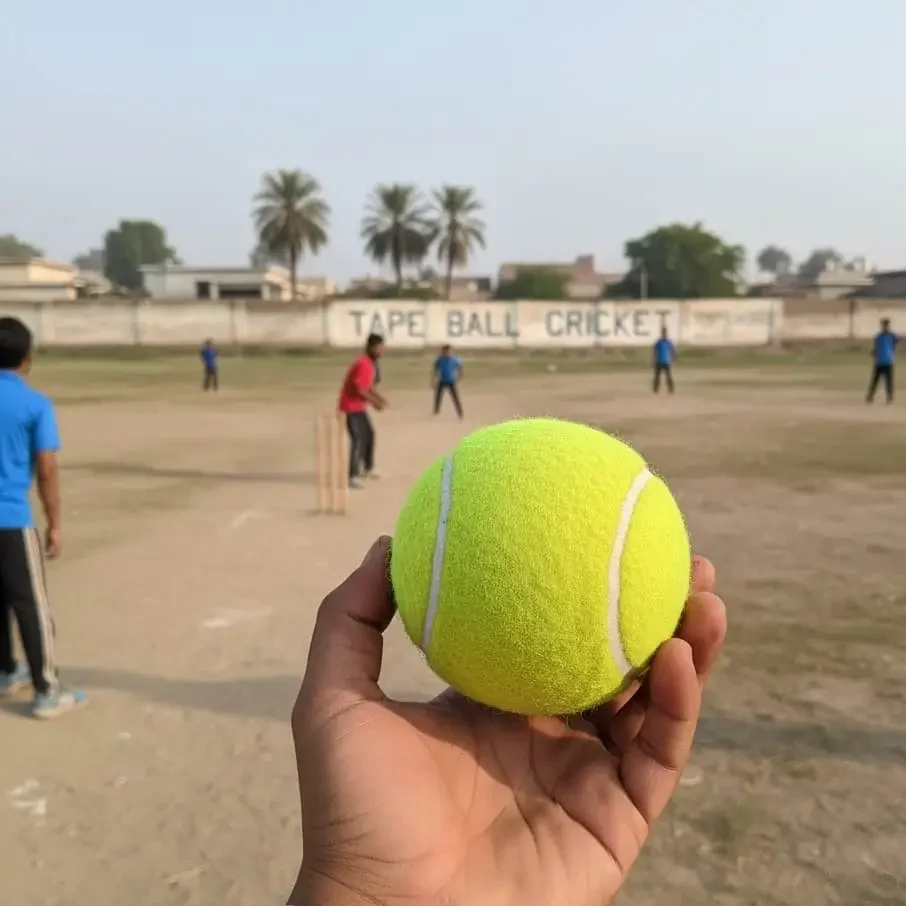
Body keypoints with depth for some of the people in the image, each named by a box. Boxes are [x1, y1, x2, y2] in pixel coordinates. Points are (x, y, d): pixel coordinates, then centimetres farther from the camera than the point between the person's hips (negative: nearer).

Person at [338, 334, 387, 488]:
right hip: (350, 407, -11)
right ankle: (351, 477, -15)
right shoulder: (364, 364, -22)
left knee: (369, 434, 20)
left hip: (359, 407, 11)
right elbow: (359, 389, -28)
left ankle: (367, 469, 35)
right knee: (358, 439, -16)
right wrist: (375, 402, -18)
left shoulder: (371, 363, 10)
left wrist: (380, 398, 5)